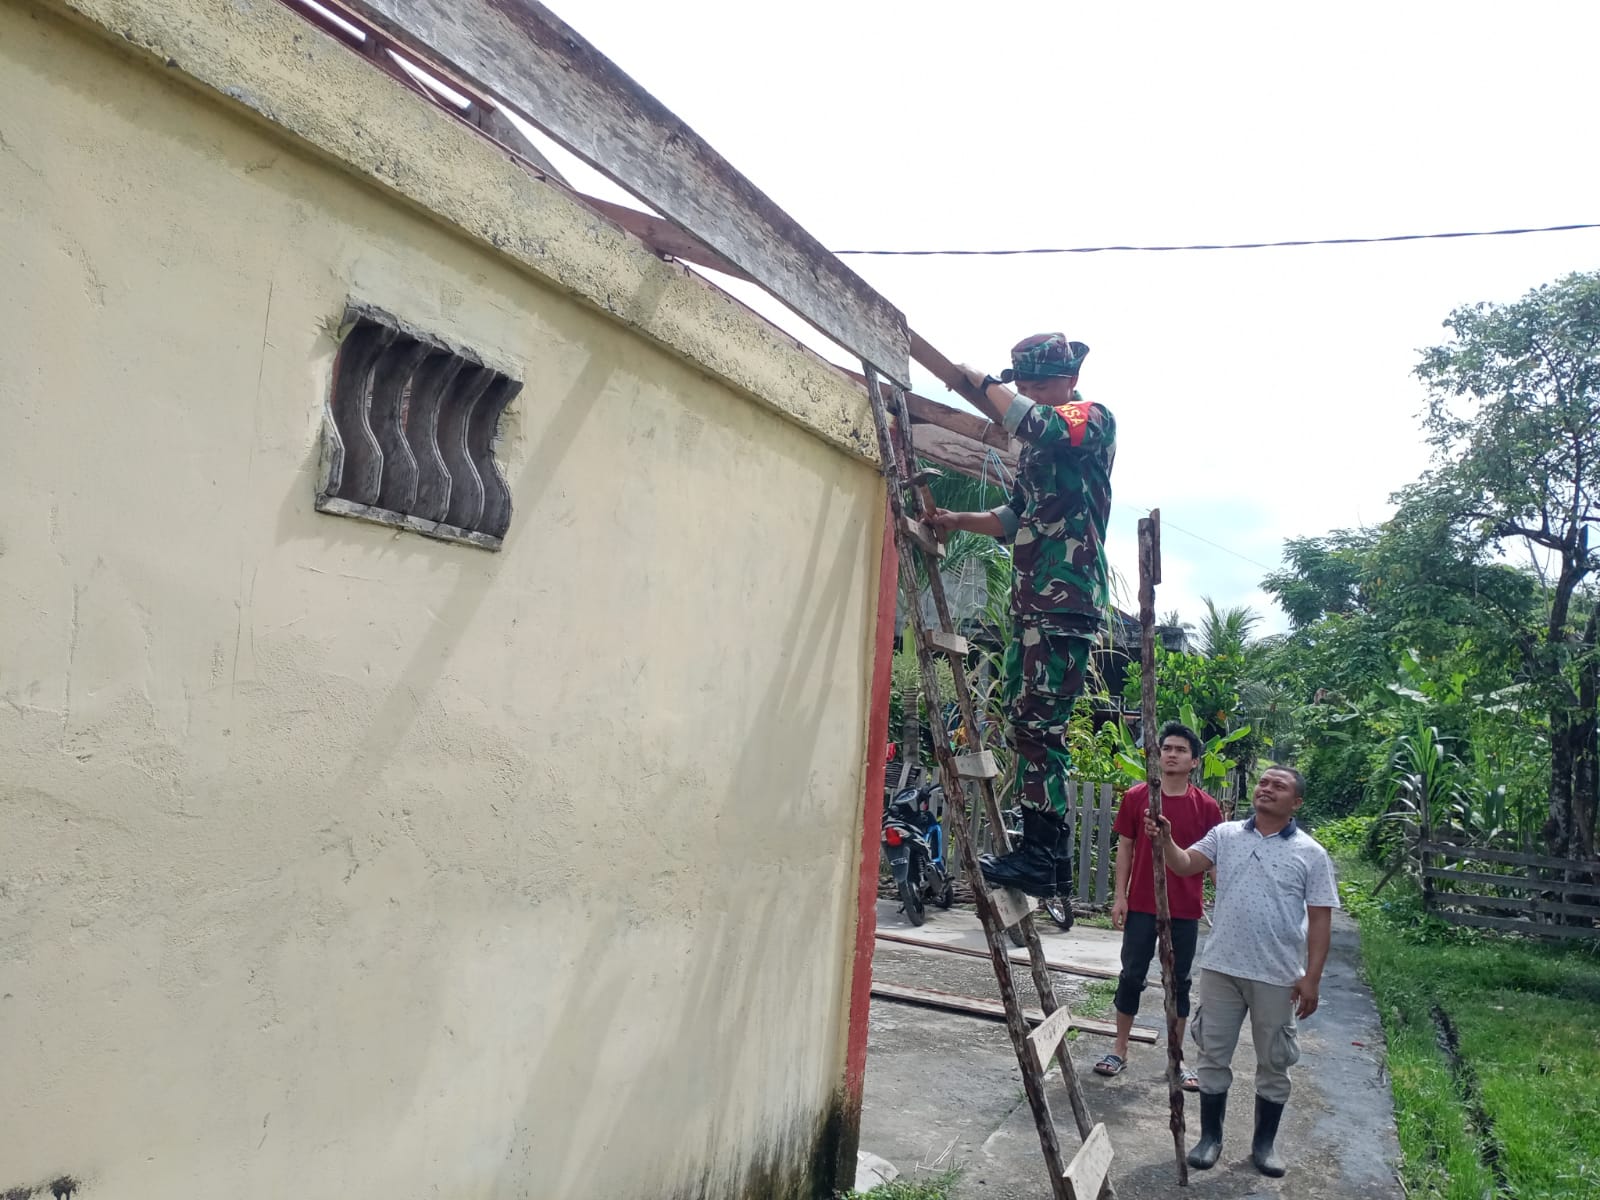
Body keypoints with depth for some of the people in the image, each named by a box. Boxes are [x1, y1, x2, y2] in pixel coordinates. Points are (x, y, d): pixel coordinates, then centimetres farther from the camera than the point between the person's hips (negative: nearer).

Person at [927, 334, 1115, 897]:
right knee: (1030, 723, 8)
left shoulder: (1093, 419, -1)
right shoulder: (1038, 445, 25)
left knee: (1038, 723, -14)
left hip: (1066, 601, -10)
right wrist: (959, 520, 14)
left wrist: (981, 382, -11)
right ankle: (1050, 854, 14)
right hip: (1032, 601, 10)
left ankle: (1039, 856, -11)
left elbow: (1035, 423, -23)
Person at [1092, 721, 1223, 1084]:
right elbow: (1125, 847, 3)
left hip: (1185, 910, 0)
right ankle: (1119, 1049, 21)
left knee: (1179, 981, 10)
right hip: (1141, 905, 0)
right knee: (1131, 975, 7)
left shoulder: (1206, 807, -2)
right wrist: (1120, 896, -1)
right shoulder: (1136, 797, -2)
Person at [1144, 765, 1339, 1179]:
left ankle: (1264, 1142, 30)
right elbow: (1185, 865, -5)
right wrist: (1165, 840, -26)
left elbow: (1320, 919, -3)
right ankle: (1210, 1136, 25)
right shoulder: (1225, 835, 2)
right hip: (1221, 967, 1)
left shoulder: (1310, 853, -3)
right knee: (1214, 1055, 10)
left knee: (1273, 1063, 12)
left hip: (1278, 976, -1)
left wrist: (1311, 977, -8)